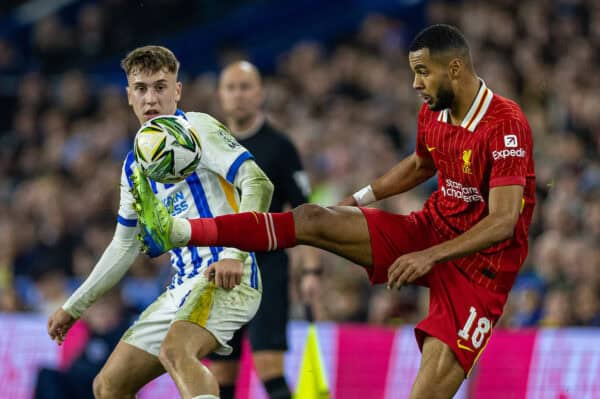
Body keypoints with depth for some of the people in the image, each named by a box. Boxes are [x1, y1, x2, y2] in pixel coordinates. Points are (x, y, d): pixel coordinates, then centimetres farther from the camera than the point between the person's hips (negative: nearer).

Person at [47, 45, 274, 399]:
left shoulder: (196, 128, -4)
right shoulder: (135, 165, 19)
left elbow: (259, 185, -15)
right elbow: (125, 246, 29)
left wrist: (235, 253, -28)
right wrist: (73, 307, 29)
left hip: (226, 276, -9)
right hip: (183, 288, 9)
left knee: (175, 351, -36)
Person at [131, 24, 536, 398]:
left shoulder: (506, 125, -23)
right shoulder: (432, 113, 2)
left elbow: (503, 224, -28)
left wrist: (430, 256, -34)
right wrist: (357, 200, 23)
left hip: (483, 262, -7)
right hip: (431, 229, 7)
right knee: (312, 220, -7)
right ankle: (176, 231, -11)